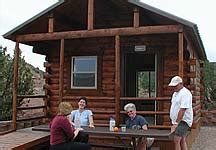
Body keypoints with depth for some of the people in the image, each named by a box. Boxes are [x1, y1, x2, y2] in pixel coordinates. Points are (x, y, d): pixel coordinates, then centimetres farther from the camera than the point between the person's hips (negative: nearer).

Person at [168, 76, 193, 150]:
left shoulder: (185, 93, -17)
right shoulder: (175, 93, 14)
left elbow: (182, 110, -24)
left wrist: (176, 123, -26)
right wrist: (174, 122, 14)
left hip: (183, 121, -9)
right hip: (177, 121, 10)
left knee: (176, 140, -15)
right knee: (182, 141, 14)